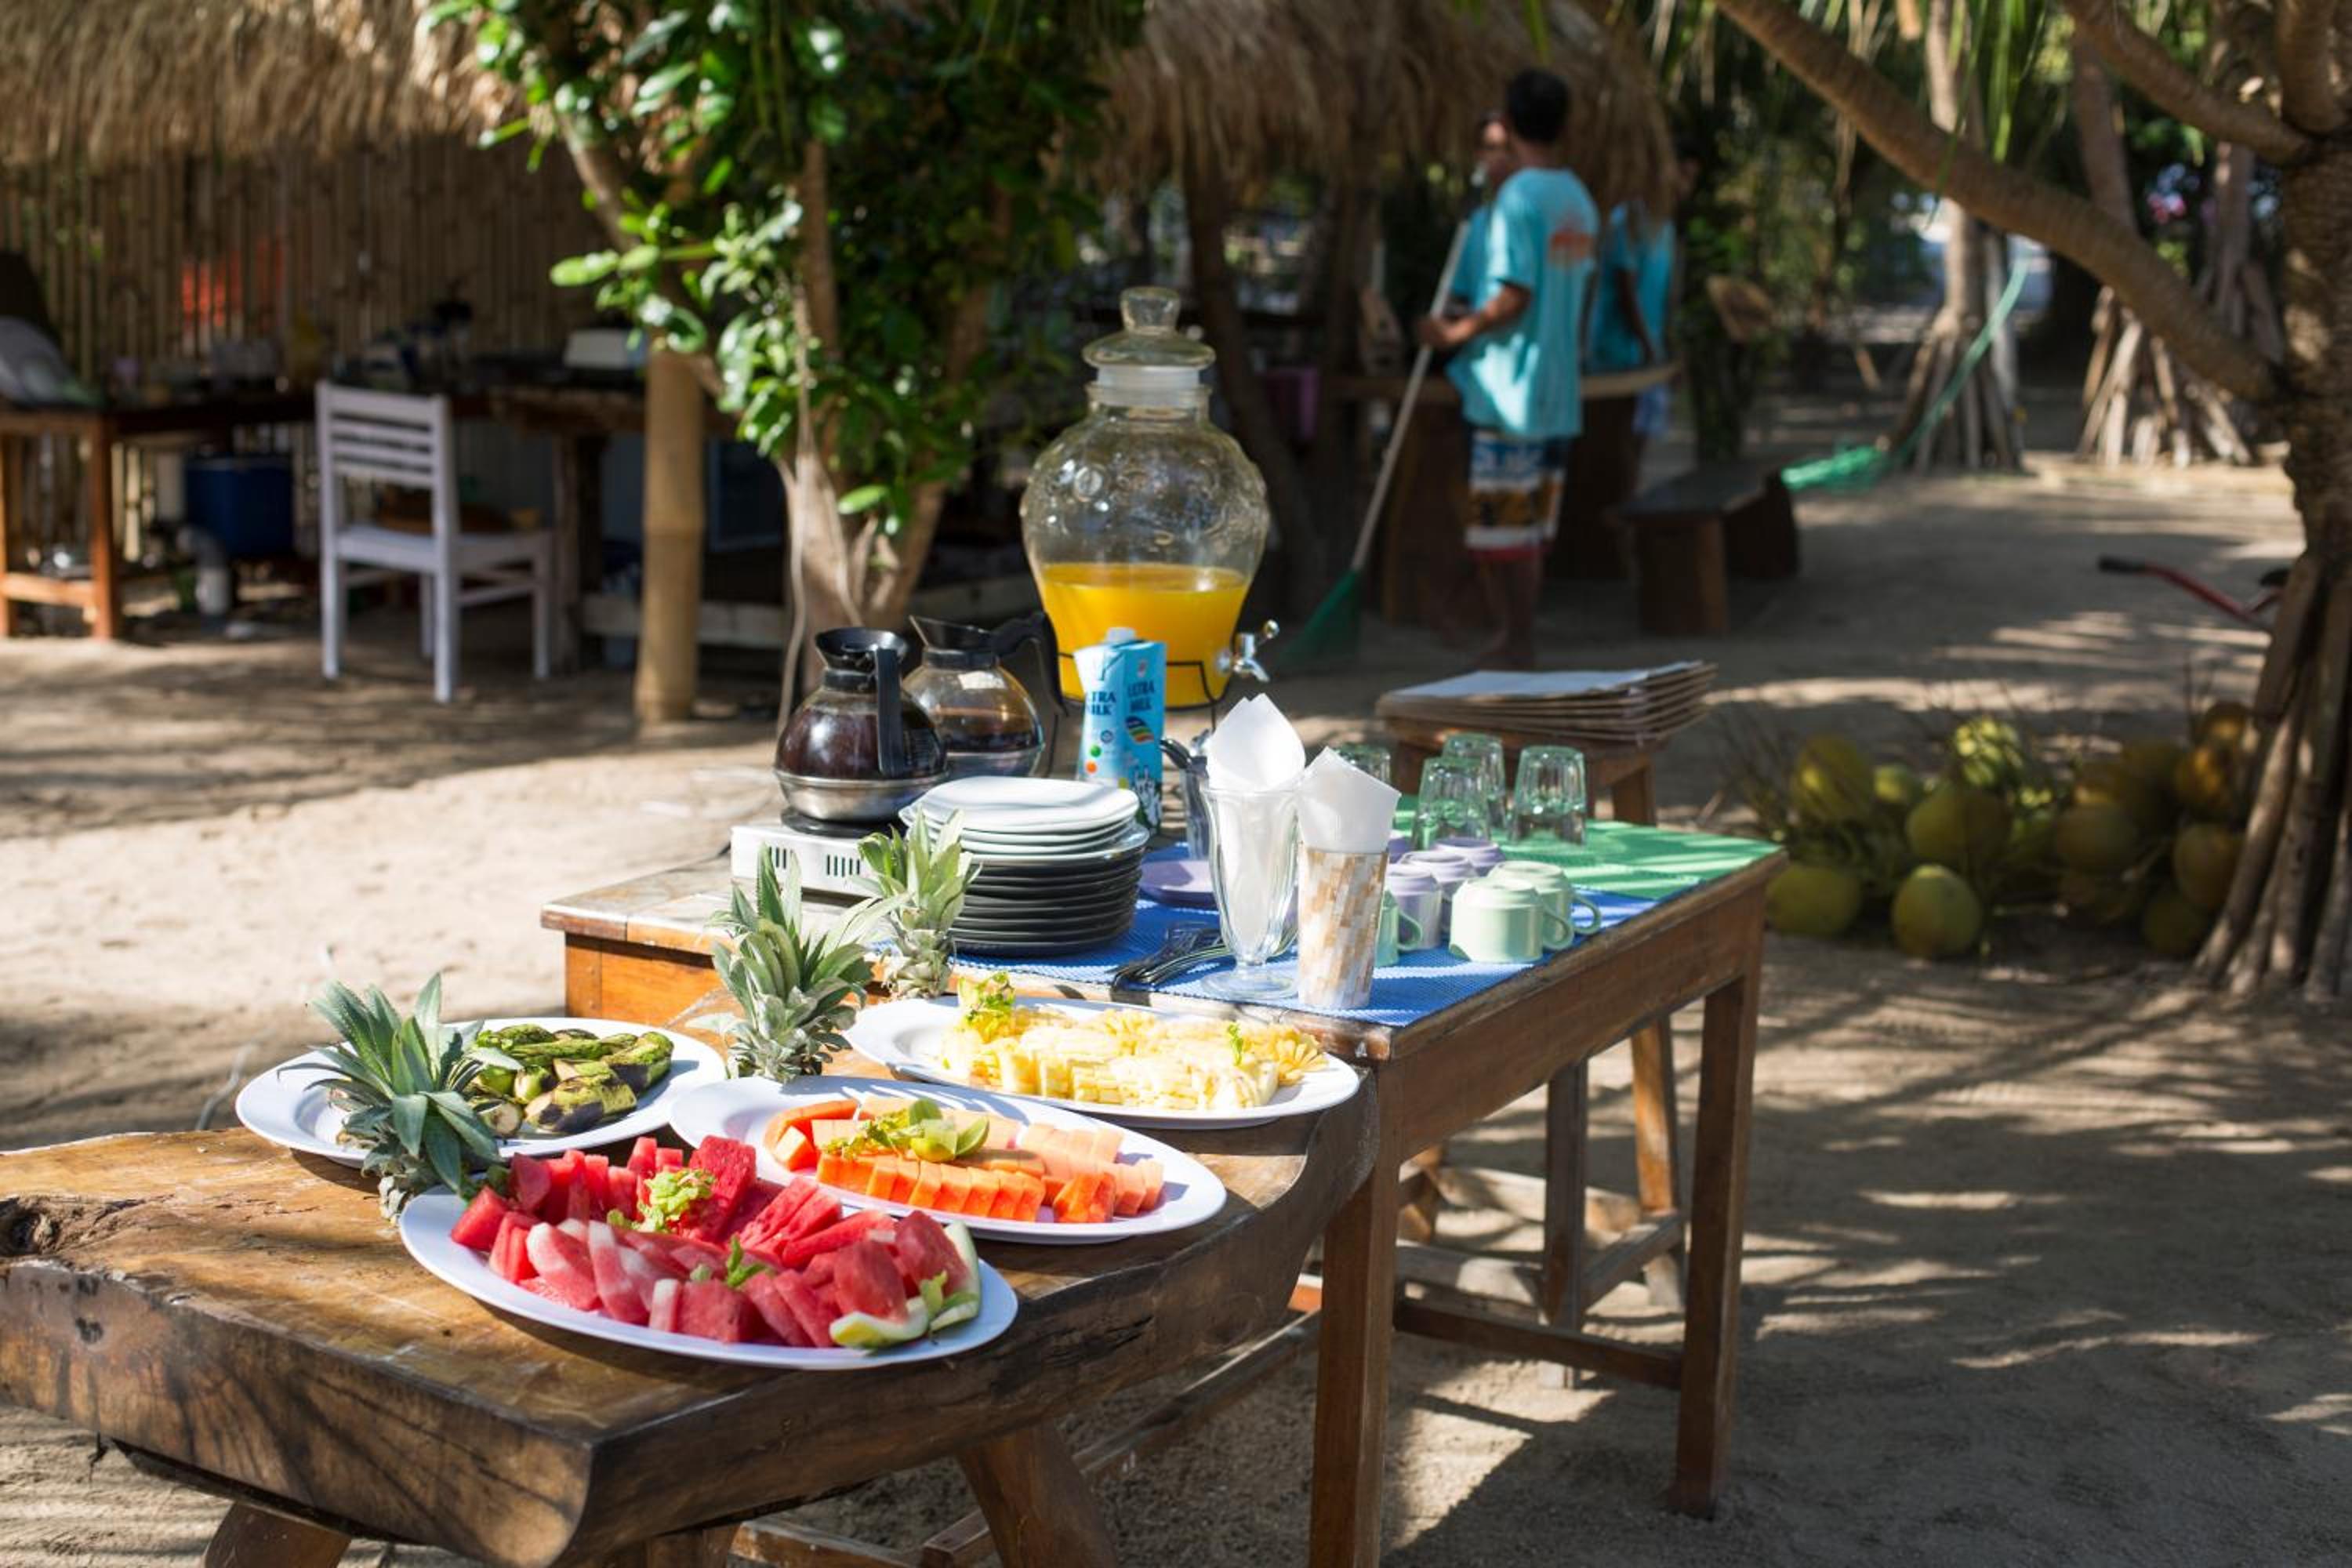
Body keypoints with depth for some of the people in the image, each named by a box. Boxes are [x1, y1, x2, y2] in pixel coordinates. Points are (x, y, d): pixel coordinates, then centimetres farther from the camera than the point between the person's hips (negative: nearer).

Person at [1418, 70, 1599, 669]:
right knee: (1528, 528, 13)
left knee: (1502, 530, -3)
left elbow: (1513, 297, -20)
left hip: (1510, 389, -8)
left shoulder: (1517, 197, -13)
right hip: (1556, 390, 8)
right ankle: (1516, 639, 18)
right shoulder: (1580, 201, 12)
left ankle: (1517, 645, -2)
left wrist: (1454, 332, -8)